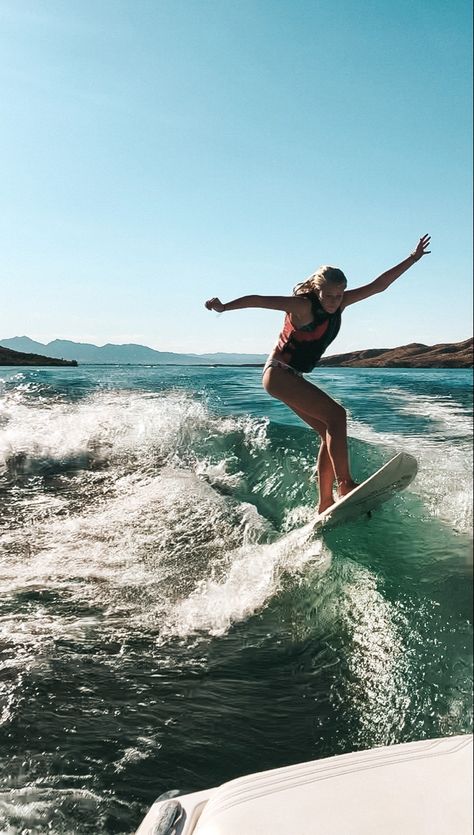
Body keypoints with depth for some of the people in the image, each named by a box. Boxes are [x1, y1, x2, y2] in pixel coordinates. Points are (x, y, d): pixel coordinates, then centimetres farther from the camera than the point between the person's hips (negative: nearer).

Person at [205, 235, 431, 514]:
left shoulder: (339, 303, 4)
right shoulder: (303, 305, -16)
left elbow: (378, 285, 5)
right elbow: (258, 300, -14)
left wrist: (412, 259, 5)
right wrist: (223, 307, -14)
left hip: (294, 378, 9)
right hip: (278, 373, -9)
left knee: (331, 432, 2)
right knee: (336, 415, -21)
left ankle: (325, 504, 4)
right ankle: (346, 484, -22)